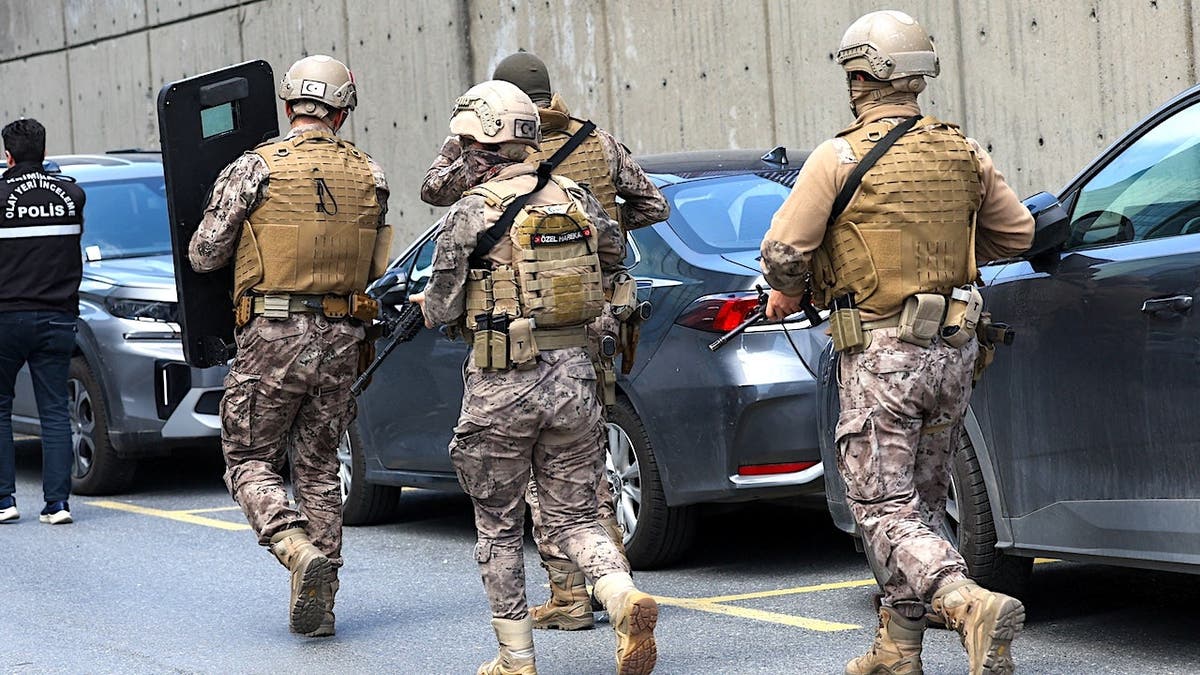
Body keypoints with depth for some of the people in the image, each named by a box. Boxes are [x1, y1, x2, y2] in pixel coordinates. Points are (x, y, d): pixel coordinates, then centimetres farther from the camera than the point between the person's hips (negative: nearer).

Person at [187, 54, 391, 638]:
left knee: (249, 462, 7)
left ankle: (301, 552, -17)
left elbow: (204, 255, -2)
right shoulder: (370, 177, 6)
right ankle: (318, 601, 12)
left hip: (273, 335, -4)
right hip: (342, 338, 4)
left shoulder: (257, 168, -7)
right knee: (319, 468, 13)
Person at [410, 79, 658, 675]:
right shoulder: (575, 199, 4)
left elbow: (443, 308, -5)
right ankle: (625, 600, -14)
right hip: (574, 376, 4)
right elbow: (614, 256, 20)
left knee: (499, 527, 11)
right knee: (574, 515, 12)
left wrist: (424, 303, 18)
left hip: (502, 387, -4)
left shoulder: (470, 214, -10)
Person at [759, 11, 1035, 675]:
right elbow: (1017, 233, 17)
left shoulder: (840, 157, -10)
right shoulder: (965, 154, 6)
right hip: (953, 350, 6)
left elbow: (783, 249, -11)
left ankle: (973, 606, -27)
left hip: (880, 356, -6)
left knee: (884, 511, -4)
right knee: (921, 503, 16)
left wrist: (787, 292, 10)